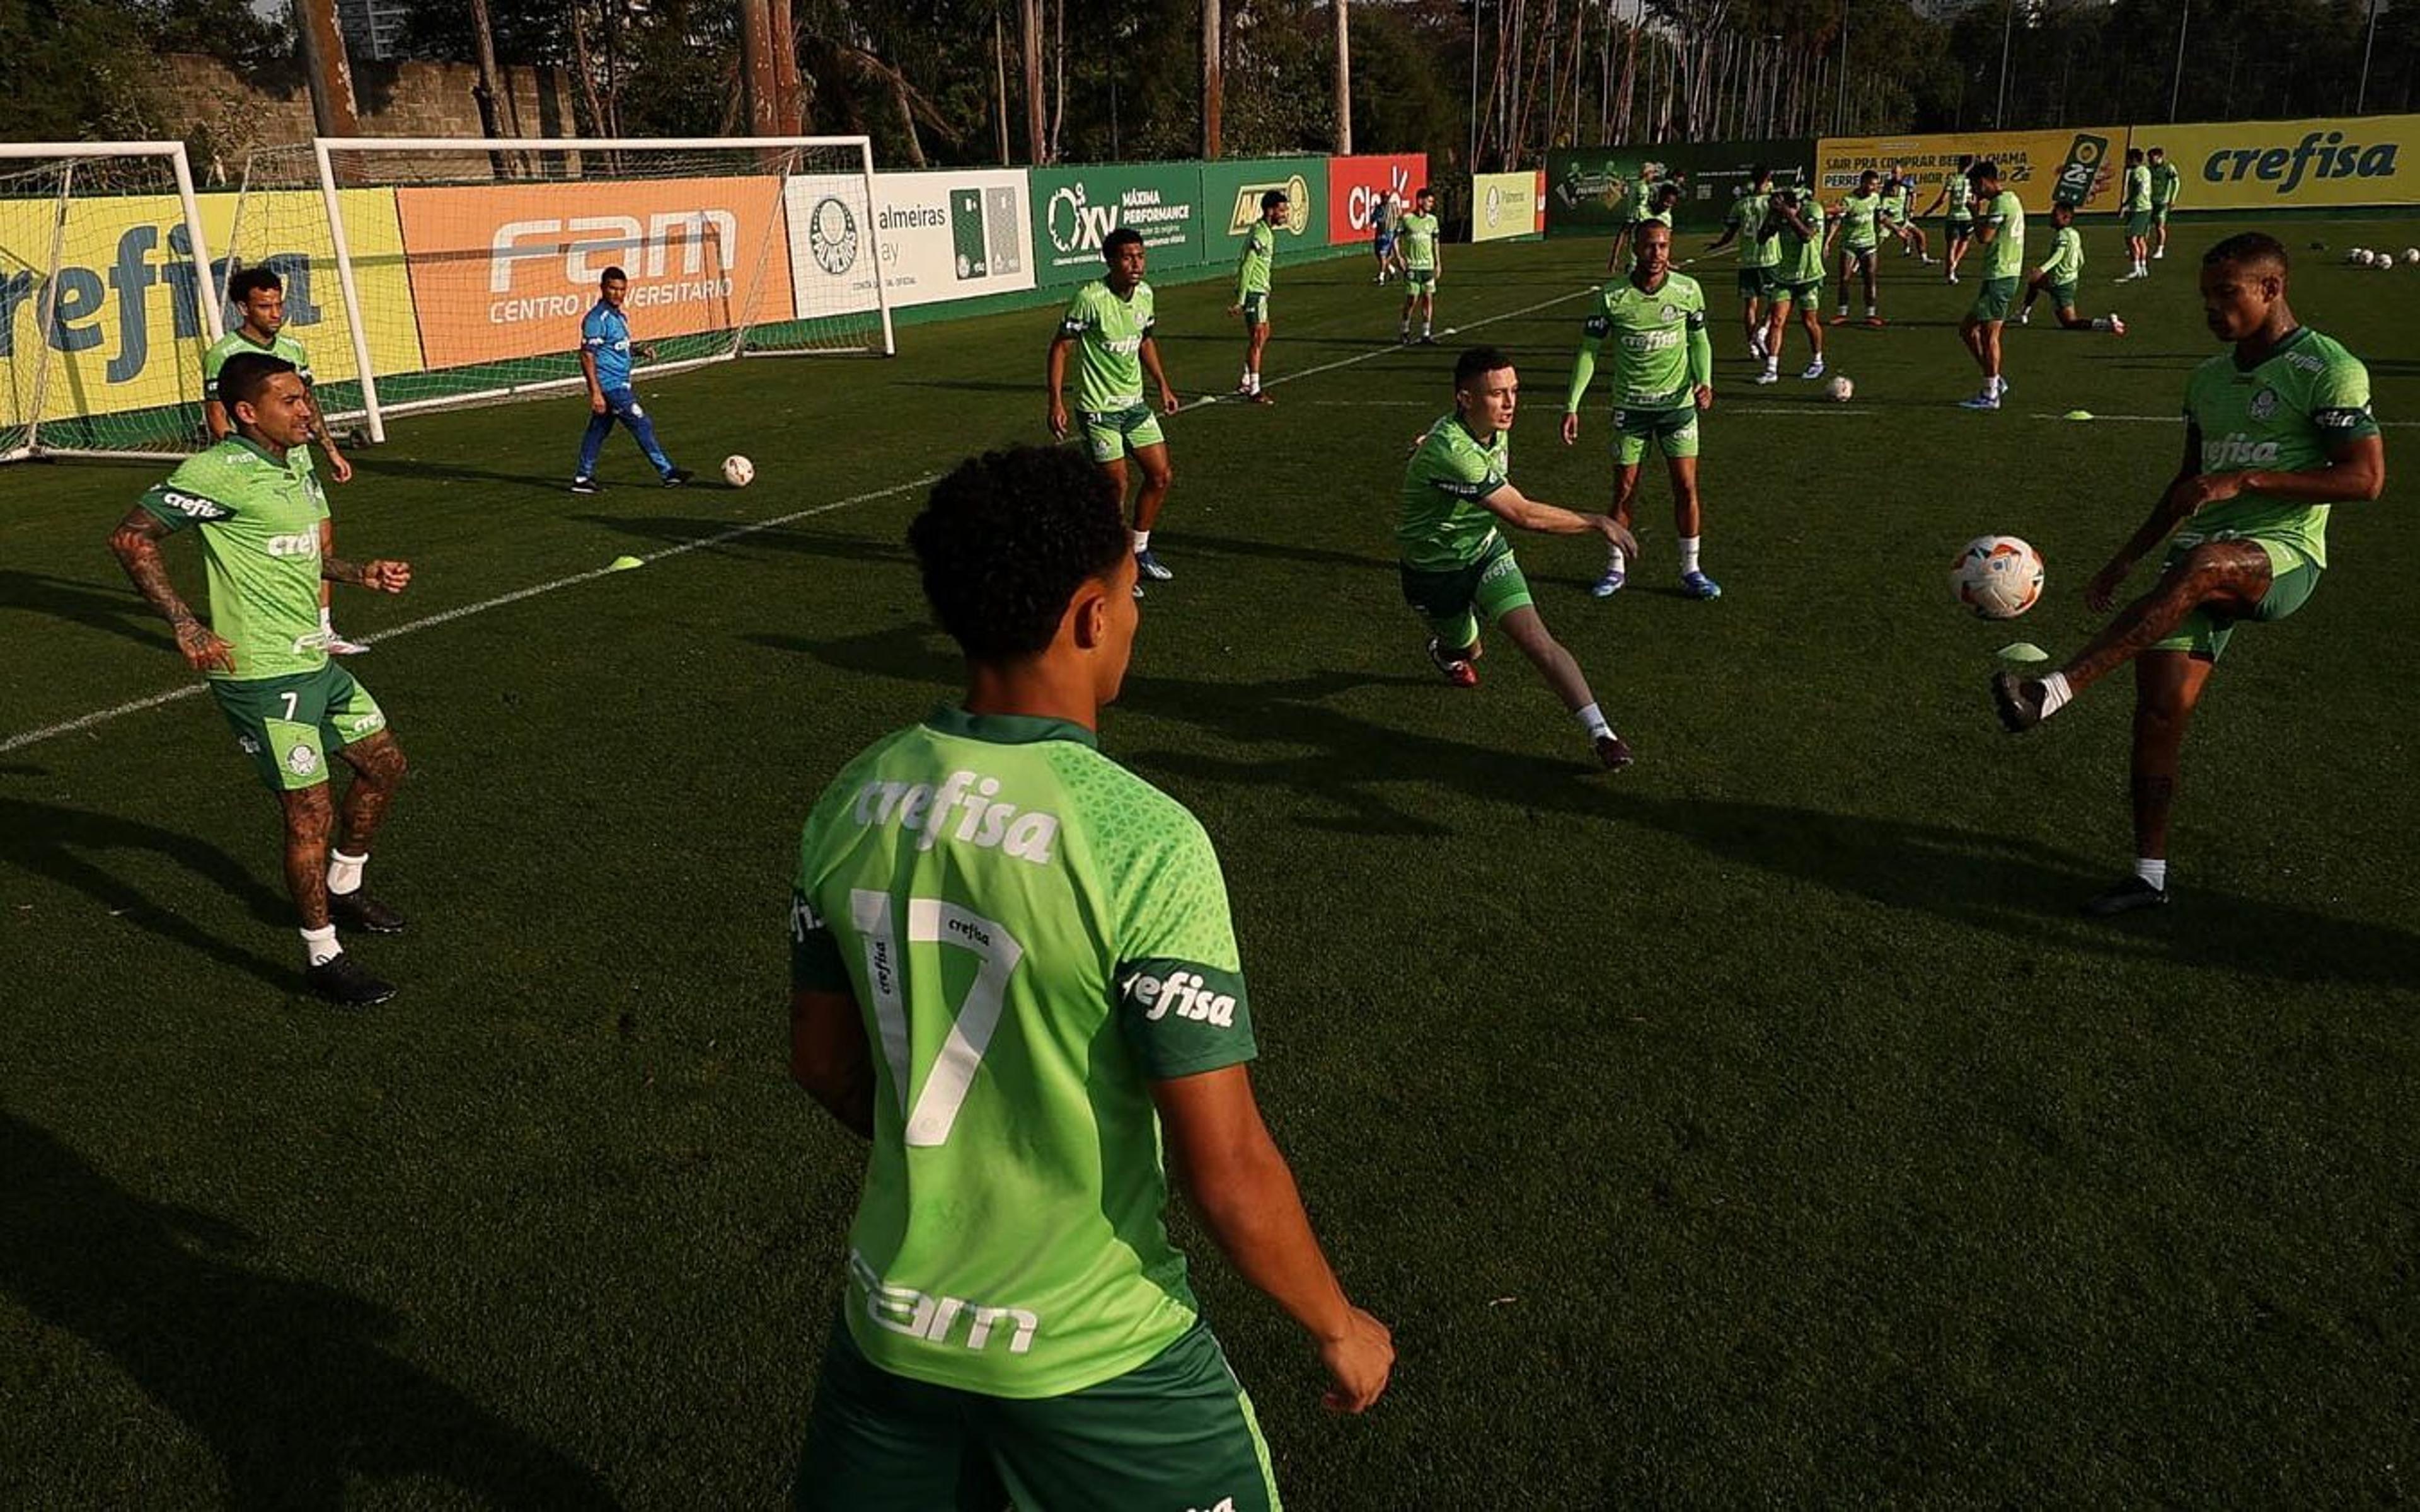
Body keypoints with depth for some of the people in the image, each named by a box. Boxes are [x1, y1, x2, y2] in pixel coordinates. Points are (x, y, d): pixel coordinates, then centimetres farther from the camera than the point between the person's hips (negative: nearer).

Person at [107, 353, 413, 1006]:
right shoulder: (221, 473, -17)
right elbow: (130, 537, -18)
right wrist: (186, 627, -22)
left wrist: (361, 574, 15)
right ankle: (324, 957, 9)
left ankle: (343, 890, 41)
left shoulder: (296, 466, 11)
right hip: (261, 675, -9)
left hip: (314, 661, 10)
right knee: (311, 812, -6)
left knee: (384, 762, 20)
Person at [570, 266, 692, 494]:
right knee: (642, 425, -6)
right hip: (610, 386, -9)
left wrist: (640, 351, 6)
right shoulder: (597, 319, -15)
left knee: (599, 430, 12)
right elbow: (587, 356, -18)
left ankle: (583, 478, 18)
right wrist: (595, 392, -23)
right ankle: (667, 473, 0)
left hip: (619, 384, 9)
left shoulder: (619, 316, 13)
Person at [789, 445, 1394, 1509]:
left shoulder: (853, 802, -8)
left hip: (891, 1324, 5)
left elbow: (823, 1065, 5)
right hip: (1090, 1355, -4)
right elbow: (1227, 1171, -21)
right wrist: (1338, 1327, -4)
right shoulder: (1143, 841, -25)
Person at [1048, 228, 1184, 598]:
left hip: (1134, 402, 7)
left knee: (1161, 476, 7)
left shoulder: (1145, 294, 2)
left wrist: (1163, 386, 18)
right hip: (1098, 407, -7)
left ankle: (1139, 552, 25)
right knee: (1116, 485, -6)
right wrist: (1056, 402, -20)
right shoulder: (1090, 298, -20)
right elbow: (1060, 347, -15)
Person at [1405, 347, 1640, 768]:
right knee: (1468, 650, 18)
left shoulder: (1496, 430, -11)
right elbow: (1524, 515, -37)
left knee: (1537, 640, -15)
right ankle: (1444, 649, 57)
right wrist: (1598, 523, -32)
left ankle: (1601, 734, -17)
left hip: (1485, 548, 5)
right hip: (1434, 570, -5)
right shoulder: (1449, 452, -38)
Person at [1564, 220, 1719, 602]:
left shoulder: (1688, 290, -4)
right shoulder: (1612, 296, -9)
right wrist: (1572, 405, -6)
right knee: (1625, 490, 4)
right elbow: (1589, 349, -2)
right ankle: (1616, 568, 20)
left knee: (1686, 487, -1)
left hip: (1678, 403, 1)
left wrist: (1704, 382, -9)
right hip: (1630, 406, -1)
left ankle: (1691, 571, 12)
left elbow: (1699, 341, 8)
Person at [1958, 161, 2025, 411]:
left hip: (1999, 277, -10)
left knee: (1989, 335, -7)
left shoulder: (2001, 202, -13)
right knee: (1967, 329, 14)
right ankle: (1995, 380, 16)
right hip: (2006, 275, 10)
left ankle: (1990, 395, -4)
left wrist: (1979, 211, -6)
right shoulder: (2011, 199, 19)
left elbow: (1984, 237, -17)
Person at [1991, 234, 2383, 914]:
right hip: (2200, 558, 7)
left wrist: (2245, 480, -19)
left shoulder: (2329, 369, -4)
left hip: (2282, 555, -6)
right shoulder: (2207, 379, 18)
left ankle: (2055, 691, -50)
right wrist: (2125, 561, 24)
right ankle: (2150, 875, 6)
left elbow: (2366, 478, -11)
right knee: (2160, 705, -5)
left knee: (2200, 563, -41)